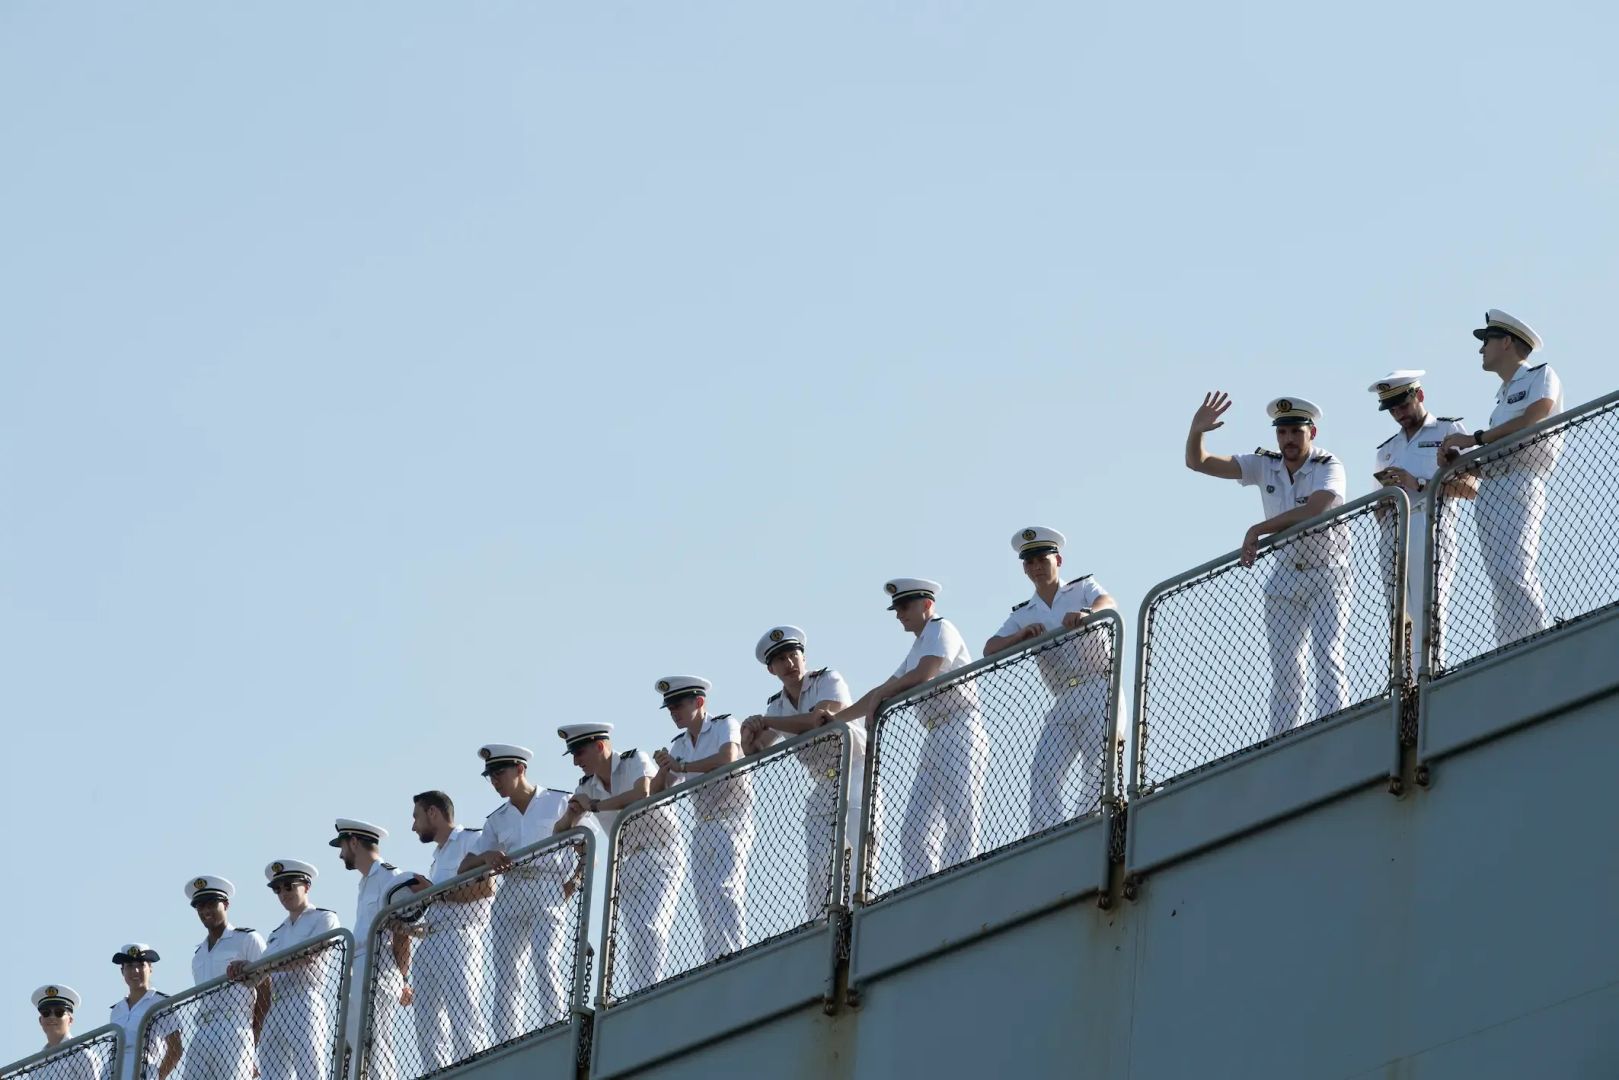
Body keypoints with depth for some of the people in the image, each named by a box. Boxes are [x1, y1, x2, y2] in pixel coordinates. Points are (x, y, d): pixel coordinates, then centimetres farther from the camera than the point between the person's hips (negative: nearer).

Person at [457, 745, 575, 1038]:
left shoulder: (559, 803, 7)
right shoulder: (497, 819, 19)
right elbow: (464, 868, 16)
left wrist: (570, 887, -8)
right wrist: (486, 857, -6)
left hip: (548, 890, -5)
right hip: (511, 893, 5)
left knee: (546, 964, -24)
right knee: (505, 976, -6)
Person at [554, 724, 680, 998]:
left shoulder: (635, 761, -11)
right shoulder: (587, 786, 7)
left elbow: (643, 793, -32)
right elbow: (560, 831, 10)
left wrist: (595, 805, -23)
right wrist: (572, 813, -14)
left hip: (661, 854, -7)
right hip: (628, 861, 7)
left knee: (649, 926, -21)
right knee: (624, 934, -5)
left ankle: (646, 994, -26)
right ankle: (623, 998, -7)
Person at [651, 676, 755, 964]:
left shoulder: (725, 725, -4)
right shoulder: (679, 745, 15)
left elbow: (728, 758, -25)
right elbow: (658, 792, 13)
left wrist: (681, 766, -18)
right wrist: (664, 769, -10)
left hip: (732, 819, -7)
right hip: (702, 826, 7)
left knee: (724, 888, -21)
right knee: (704, 898, -1)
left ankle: (736, 958, -27)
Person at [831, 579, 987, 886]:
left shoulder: (940, 629, 0)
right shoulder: (916, 650, 26)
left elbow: (923, 676, -15)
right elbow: (886, 692, 29)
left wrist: (879, 694, -3)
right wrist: (838, 717, 21)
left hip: (960, 732, -10)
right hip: (935, 741, 10)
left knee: (959, 821, -17)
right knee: (915, 832, 1)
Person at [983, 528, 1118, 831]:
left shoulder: (1083, 589, 9)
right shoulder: (1023, 615, 17)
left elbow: (1107, 603, -14)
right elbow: (990, 650, 3)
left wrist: (1085, 614, -39)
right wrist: (1021, 635, -18)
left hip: (1098, 689, -4)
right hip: (1063, 702, 4)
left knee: (1097, 772, -16)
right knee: (1043, 775, -9)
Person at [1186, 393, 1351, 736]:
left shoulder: (1328, 467, -13)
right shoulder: (1264, 465, 0)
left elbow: (1316, 509, -33)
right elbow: (1198, 463, -2)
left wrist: (1258, 530, -34)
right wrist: (1196, 431, -23)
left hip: (1327, 570, -5)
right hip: (1284, 575, 5)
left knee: (1328, 657, -15)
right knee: (1284, 670, 2)